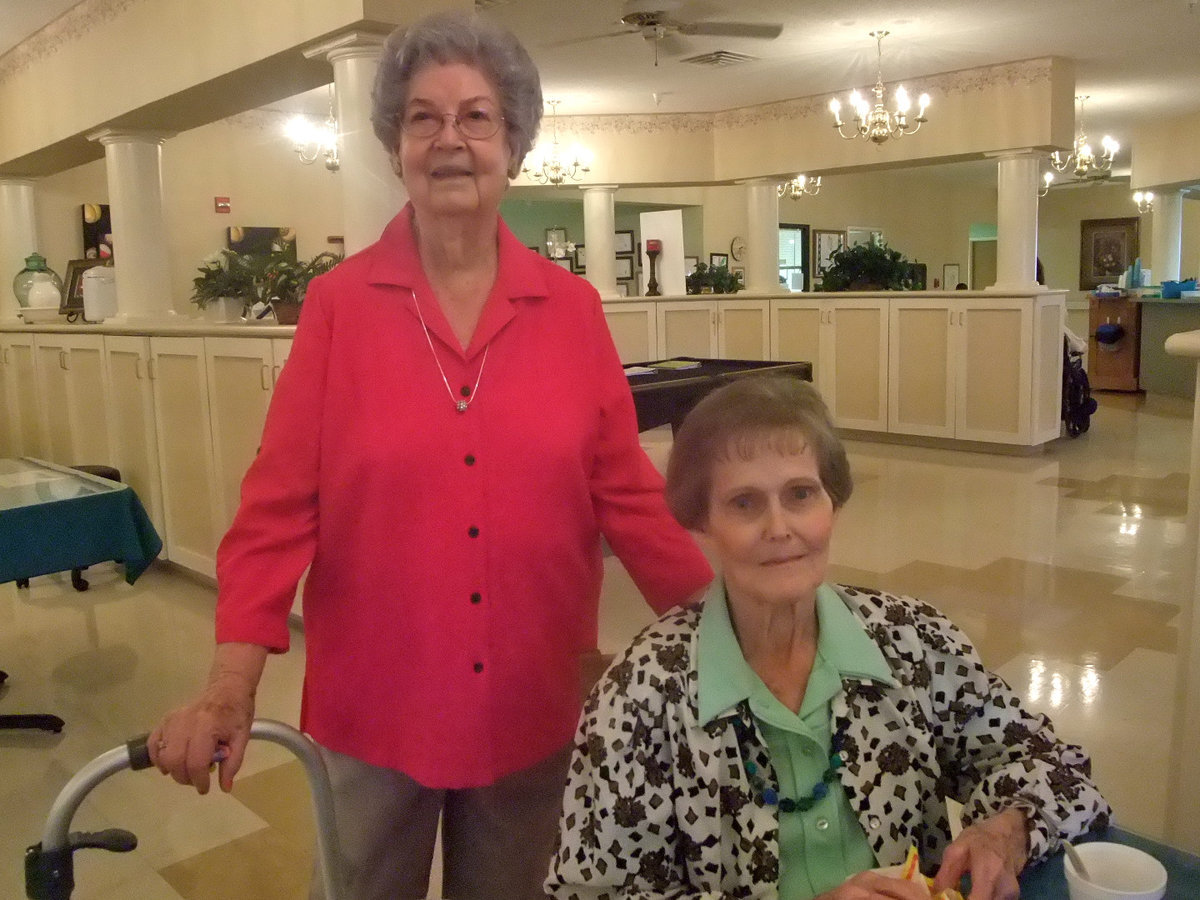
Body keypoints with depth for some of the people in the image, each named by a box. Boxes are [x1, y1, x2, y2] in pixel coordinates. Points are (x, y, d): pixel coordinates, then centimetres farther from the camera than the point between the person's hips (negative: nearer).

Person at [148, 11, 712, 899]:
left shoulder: (572, 309, -3)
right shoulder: (338, 305, -7)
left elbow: (628, 494, -1)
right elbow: (280, 505, -9)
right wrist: (229, 692, -16)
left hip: (533, 702, 2)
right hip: (373, 702, -1)